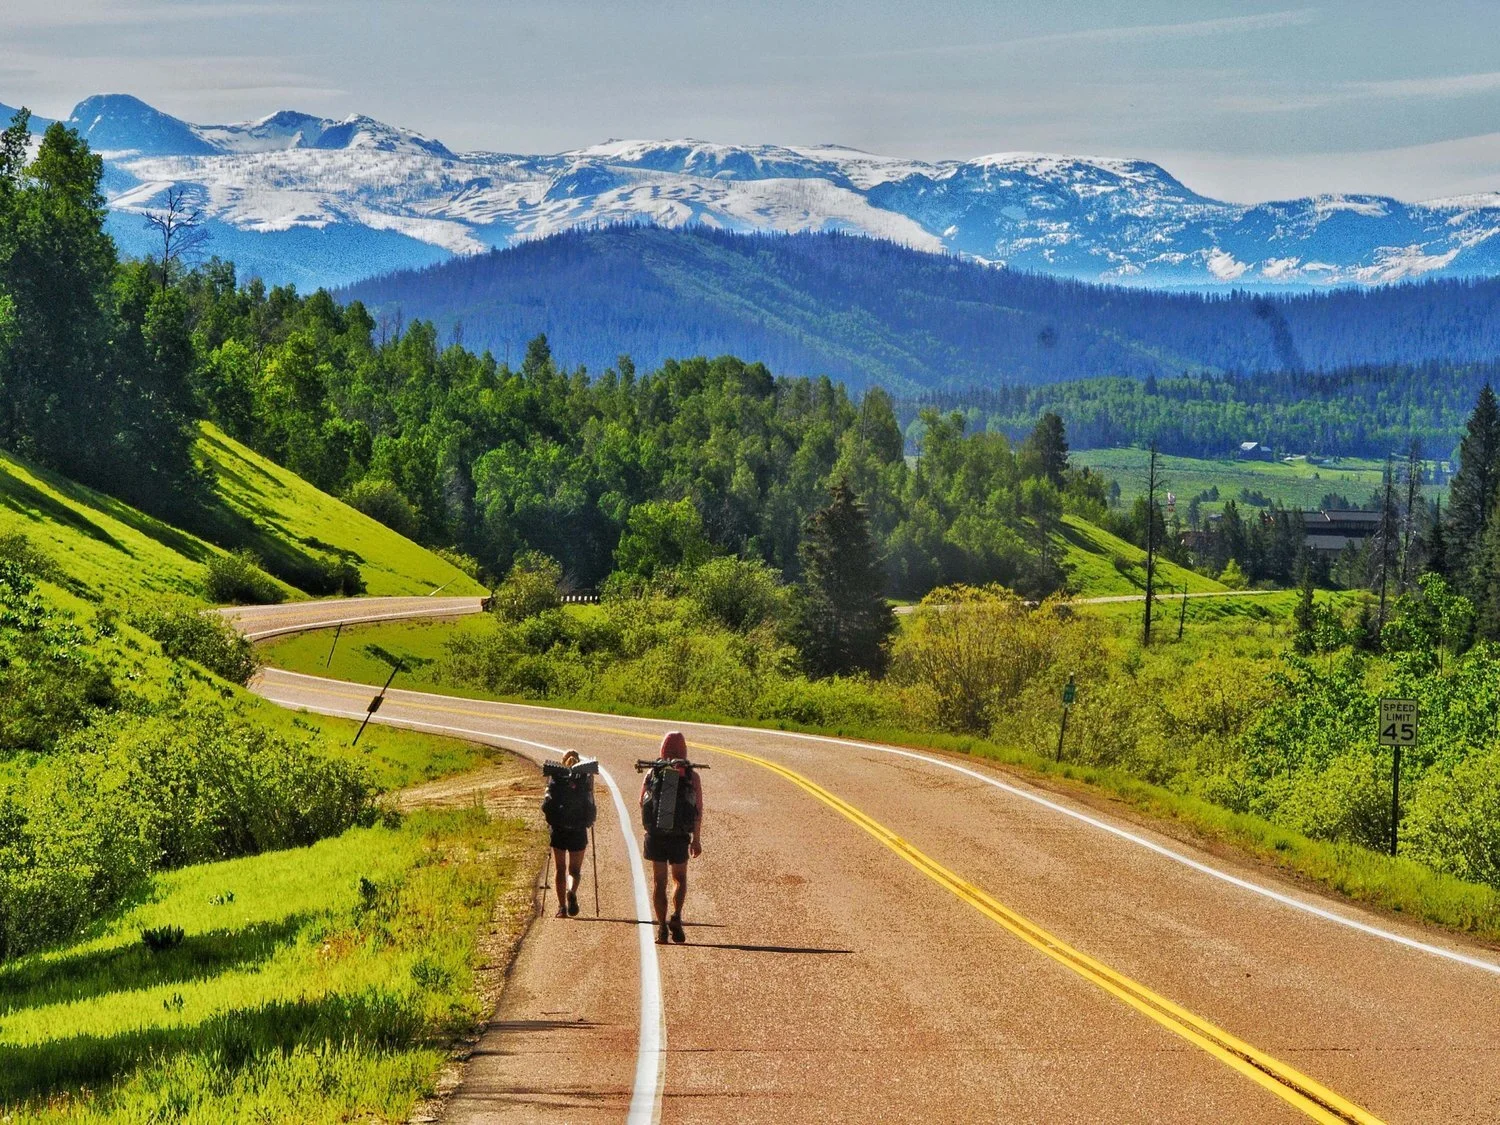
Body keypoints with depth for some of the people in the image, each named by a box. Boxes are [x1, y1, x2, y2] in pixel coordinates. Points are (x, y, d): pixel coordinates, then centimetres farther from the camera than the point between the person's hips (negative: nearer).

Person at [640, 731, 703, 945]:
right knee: (680, 878, 17)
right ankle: (676, 917, -4)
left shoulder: (651, 773, 0)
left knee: (659, 881, 9)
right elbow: (699, 809, -3)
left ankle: (661, 927, 3)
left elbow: (641, 802, 9)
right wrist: (697, 839, 6)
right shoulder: (692, 776, -3)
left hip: (655, 836, 0)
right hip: (680, 837, 0)